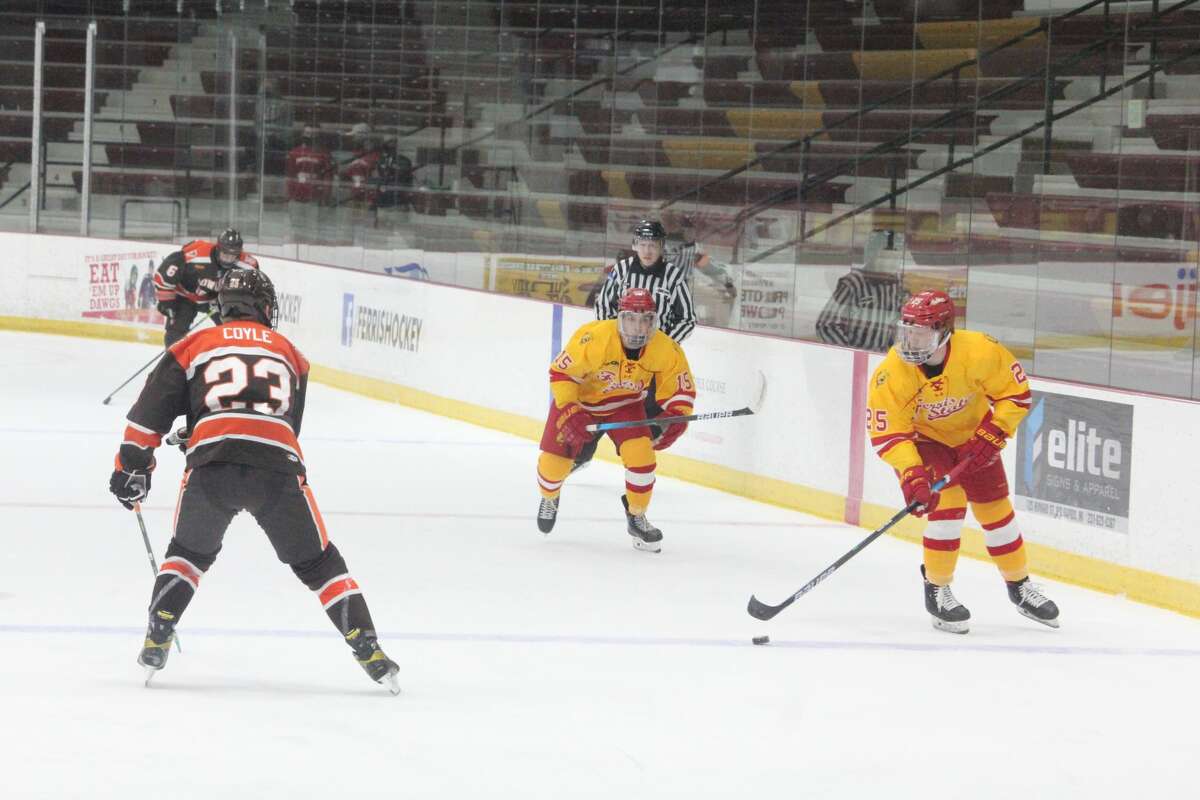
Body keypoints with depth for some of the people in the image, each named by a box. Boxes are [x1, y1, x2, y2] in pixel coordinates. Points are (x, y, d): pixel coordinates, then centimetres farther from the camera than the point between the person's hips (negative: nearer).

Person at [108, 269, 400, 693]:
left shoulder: (195, 345, 22)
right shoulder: (288, 352, 27)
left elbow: (153, 408, 14)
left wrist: (131, 466, 19)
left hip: (211, 467, 0)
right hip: (277, 469, 0)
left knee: (190, 551, 25)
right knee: (316, 560, 14)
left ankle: (157, 640, 14)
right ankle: (367, 648, 8)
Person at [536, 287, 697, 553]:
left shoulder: (666, 350, -23)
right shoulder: (593, 339, -35)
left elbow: (682, 387, -9)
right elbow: (561, 373, -25)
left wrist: (676, 416, -28)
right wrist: (570, 413, -33)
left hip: (625, 404, 2)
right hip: (579, 399, -2)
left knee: (641, 454, -19)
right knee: (554, 460, -4)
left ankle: (637, 518, 5)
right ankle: (549, 498, 34)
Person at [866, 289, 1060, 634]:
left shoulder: (980, 352, -31)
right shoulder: (891, 374, -31)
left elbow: (1016, 394, -17)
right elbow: (887, 434, -28)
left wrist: (990, 436, -25)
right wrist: (912, 476, -40)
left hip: (973, 435, 2)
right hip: (923, 440, -2)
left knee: (996, 509, 7)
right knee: (947, 504, -21)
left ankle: (1020, 586, 29)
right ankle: (937, 591, -5)